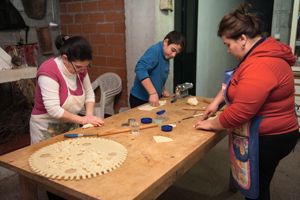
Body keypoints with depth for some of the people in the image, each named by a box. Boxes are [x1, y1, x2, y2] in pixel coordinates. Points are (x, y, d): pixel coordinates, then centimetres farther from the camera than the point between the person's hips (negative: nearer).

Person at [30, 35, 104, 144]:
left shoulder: (80, 68, -6)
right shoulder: (48, 71, -25)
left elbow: (89, 93, 4)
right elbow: (54, 110, -28)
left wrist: (89, 115, -11)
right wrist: (83, 120, -21)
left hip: (71, 126, 6)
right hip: (47, 128, -5)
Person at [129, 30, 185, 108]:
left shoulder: (166, 57, 8)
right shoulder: (155, 51, -18)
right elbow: (140, 69, -32)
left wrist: (163, 90, 9)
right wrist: (153, 93, -34)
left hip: (155, 99, 8)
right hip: (140, 99, -8)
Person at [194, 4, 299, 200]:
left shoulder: (260, 67, -30)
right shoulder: (260, 53, 4)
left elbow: (239, 113, -28)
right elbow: (233, 81, 15)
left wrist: (212, 124, -12)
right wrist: (217, 101, 4)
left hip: (268, 138, -10)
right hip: (265, 134, 10)